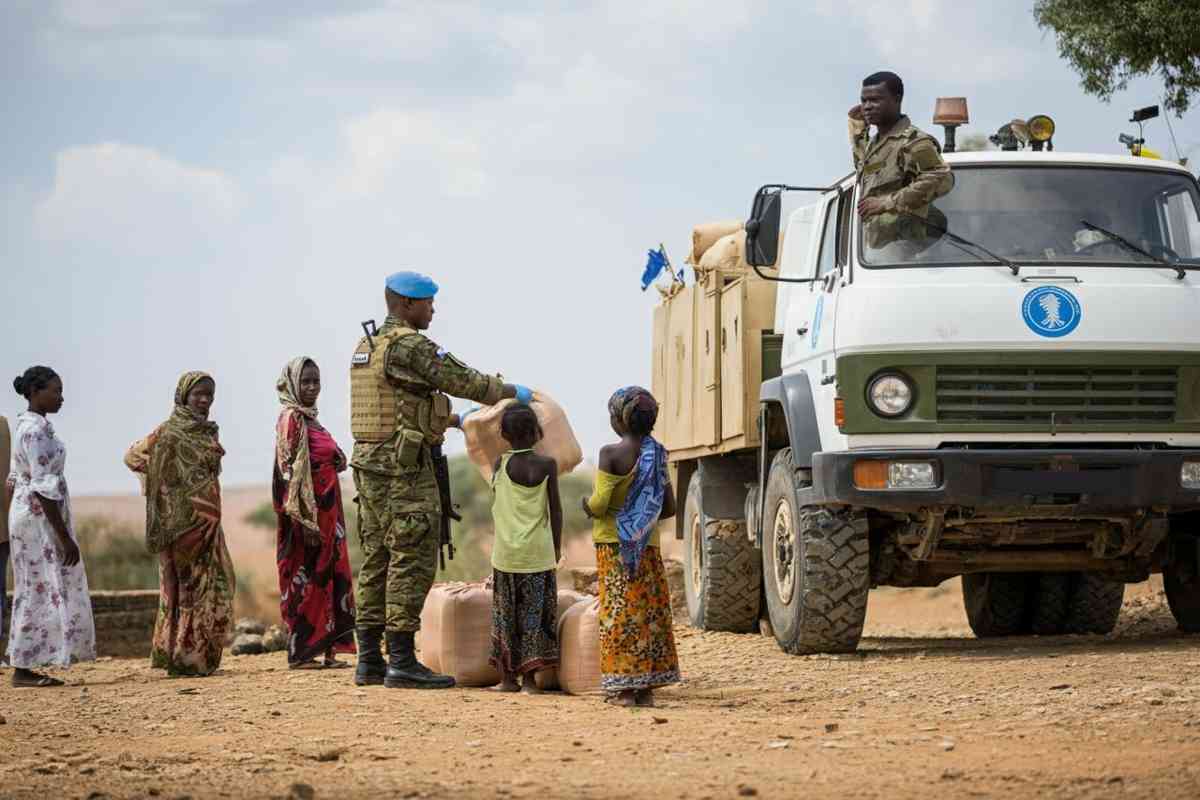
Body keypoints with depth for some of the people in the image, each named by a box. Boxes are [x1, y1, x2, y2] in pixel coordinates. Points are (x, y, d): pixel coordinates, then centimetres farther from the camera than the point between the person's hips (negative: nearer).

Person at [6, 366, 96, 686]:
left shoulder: (27, 425, 12)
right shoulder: (37, 431, -18)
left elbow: (17, 479, 18)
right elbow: (44, 488, -22)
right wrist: (64, 536, -22)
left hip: (27, 514, 10)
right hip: (40, 517, -10)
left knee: (36, 590, 11)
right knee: (40, 590, -6)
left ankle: (25, 667, 13)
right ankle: (22, 671, -3)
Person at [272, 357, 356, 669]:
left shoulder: (310, 418, 16)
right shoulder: (292, 419, -10)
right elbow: (291, 471, -17)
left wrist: (337, 459, 6)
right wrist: (305, 520, -22)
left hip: (325, 512, 9)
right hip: (307, 513, -9)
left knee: (327, 578, 9)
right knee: (305, 579, -6)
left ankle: (324, 648, 12)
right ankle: (300, 653, -3)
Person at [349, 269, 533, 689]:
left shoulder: (365, 347, 16)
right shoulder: (410, 346, -13)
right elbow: (465, 381, -12)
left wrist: (453, 420, 32)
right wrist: (513, 392, 2)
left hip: (370, 465, 9)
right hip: (406, 468, -9)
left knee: (377, 560, 10)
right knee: (412, 561, -7)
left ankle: (369, 661, 11)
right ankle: (402, 662, -9)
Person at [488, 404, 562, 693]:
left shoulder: (499, 464, -2)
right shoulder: (546, 465, -5)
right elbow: (555, 509, -1)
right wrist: (556, 547, 10)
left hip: (506, 552, 1)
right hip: (538, 551, -1)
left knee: (505, 614, 9)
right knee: (534, 614, 4)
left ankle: (507, 675, 10)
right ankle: (529, 677, 2)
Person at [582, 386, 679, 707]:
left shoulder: (611, 454, -12)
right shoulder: (656, 455, 5)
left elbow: (599, 505, -16)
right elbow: (669, 508, 7)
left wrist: (587, 504, 6)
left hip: (614, 543, -5)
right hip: (647, 545, 5)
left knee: (619, 610, -2)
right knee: (650, 611, 8)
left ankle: (624, 688, -3)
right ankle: (647, 688, 9)